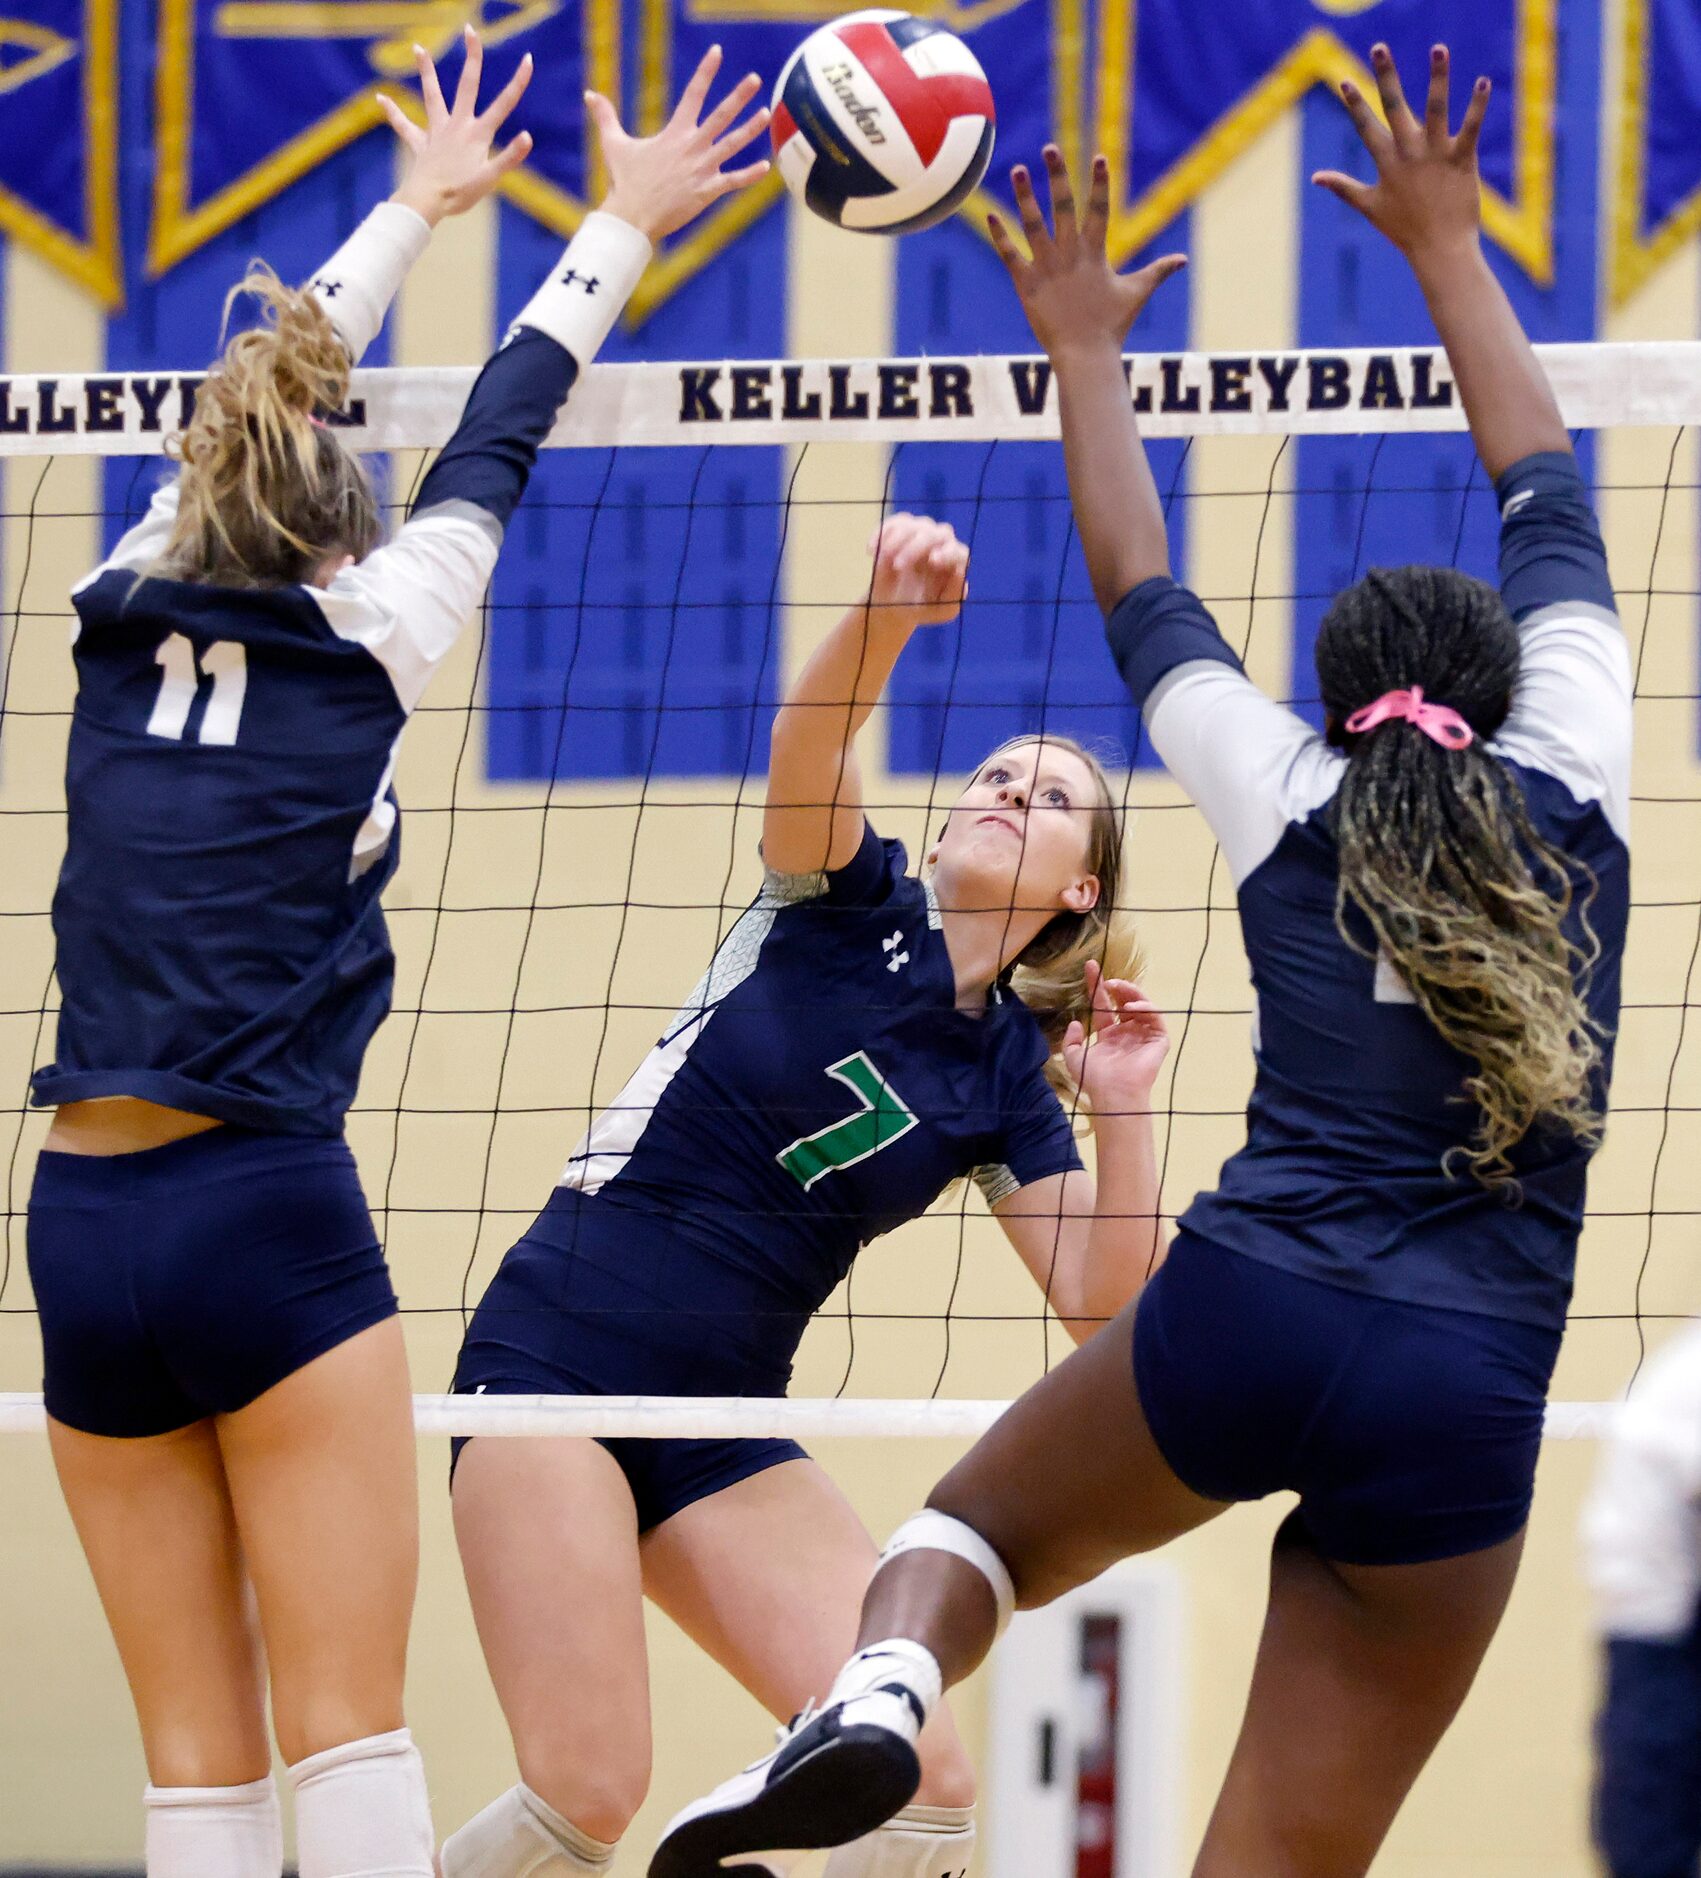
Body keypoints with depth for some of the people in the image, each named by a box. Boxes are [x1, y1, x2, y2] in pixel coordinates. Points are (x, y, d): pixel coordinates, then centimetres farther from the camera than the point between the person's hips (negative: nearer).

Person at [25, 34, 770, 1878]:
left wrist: (419, 206, 39)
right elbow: (496, 436, 14)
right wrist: (624, 224, 28)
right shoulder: (363, 634, 1)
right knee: (348, 1730, -4)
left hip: (84, 1231, 4)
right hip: (272, 1217, -4)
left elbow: (254, 399, 25)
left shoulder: (129, 611, 9)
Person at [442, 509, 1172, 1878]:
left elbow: (1106, 1304, 3)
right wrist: (890, 610, -40)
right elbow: (809, 749, -21)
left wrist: (1123, 1107, -10)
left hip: (723, 1436, 5)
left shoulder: (1005, 1075, 11)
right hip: (555, 1355, -5)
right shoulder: (853, 908, 1)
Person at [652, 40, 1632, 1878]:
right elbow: (1548, 506, 22)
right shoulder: (1571, 789, 9)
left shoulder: (1285, 805, 9)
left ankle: (873, 1699, -6)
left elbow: (1144, 606, 25)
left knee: (981, 1517, 27)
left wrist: (1083, 349, 36)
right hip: (1469, 1400, 0)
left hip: (1249, 1314, 0)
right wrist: (1447, 246, 32)